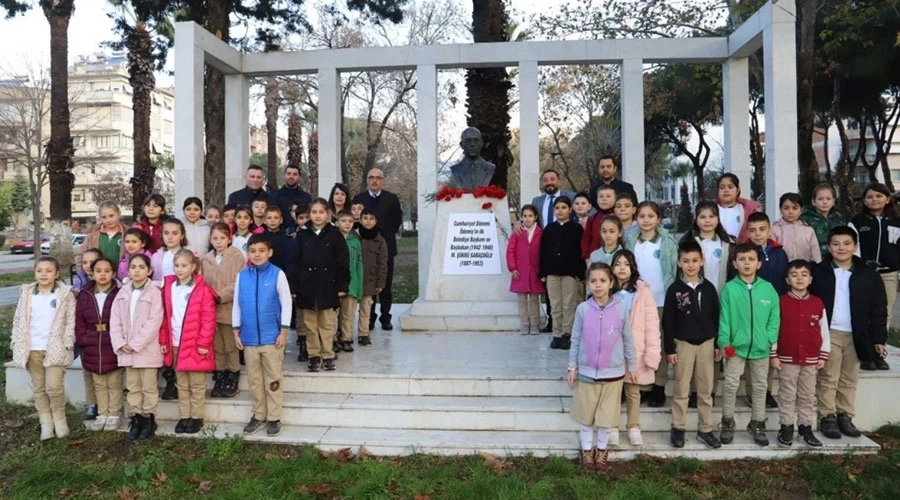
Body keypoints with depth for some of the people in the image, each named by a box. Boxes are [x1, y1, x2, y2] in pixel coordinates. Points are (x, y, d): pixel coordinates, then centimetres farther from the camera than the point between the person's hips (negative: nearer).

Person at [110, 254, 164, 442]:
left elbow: (154, 322, -15)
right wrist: (120, 343, -7)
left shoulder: (154, 292, -9)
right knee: (132, 386, 13)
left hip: (147, 349, -5)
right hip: (126, 350, 5)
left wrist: (135, 344, -16)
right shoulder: (123, 292, 8)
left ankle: (148, 419, 15)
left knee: (148, 386, 4)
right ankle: (135, 418, 23)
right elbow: (115, 320, 6)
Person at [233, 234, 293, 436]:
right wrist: (236, 332, 6)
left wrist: (283, 331, -7)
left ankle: (274, 418, 17)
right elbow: (236, 306, 8)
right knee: (254, 379, 13)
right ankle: (258, 415, 27)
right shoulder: (242, 276, 2)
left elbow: (286, 304, -5)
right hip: (249, 337, 3)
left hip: (272, 336, -3)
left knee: (273, 379, 6)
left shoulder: (277, 274, -7)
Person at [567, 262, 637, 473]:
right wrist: (572, 366, 2)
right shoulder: (583, 309, -7)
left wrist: (632, 366, 7)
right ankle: (587, 450, 29)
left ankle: (602, 451, 31)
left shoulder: (621, 309, -7)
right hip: (586, 372, 0)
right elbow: (576, 340, 1)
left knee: (607, 415, 12)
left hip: (613, 372, 0)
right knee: (586, 415, 12)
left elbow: (627, 340, 2)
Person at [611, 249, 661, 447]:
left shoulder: (643, 290, -6)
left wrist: (653, 352, -10)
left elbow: (652, 323, -7)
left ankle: (634, 428, 27)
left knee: (633, 392, 12)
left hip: (635, 351, -1)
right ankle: (613, 428, 24)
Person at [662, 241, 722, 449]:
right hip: (683, 344, -2)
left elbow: (716, 317, 6)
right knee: (681, 390, 5)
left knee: (705, 390, 9)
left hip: (706, 343, 2)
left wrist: (718, 345, 4)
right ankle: (678, 429, 16)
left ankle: (705, 430, 20)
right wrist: (669, 349, -7)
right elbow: (668, 321, -5)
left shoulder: (709, 288, 2)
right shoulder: (674, 289, -5)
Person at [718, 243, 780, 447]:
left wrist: (770, 339, -8)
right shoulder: (729, 288, -6)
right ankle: (727, 422, 21)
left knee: (760, 386, 14)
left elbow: (775, 317, 1)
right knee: (731, 385, 4)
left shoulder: (768, 288, -2)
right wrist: (724, 342, -12)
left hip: (761, 348, 2)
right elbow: (724, 318, -6)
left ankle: (757, 424, 28)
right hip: (736, 347, -2)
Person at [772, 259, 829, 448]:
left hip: (810, 359, 2)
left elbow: (824, 331, 6)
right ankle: (786, 427, 14)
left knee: (808, 396, 11)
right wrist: (773, 355, -6)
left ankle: (806, 427, 22)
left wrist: (823, 355, 4)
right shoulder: (781, 302, -5)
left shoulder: (818, 303, 1)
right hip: (787, 358, -2)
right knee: (787, 395, 6)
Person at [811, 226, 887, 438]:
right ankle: (827, 417, 10)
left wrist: (878, 338, 0)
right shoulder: (818, 272, -3)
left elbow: (878, 309, 4)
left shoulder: (868, 275, 2)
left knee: (850, 380, 11)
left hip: (856, 336, 2)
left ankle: (845, 417, 21)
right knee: (828, 379, 3)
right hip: (829, 334, -2)